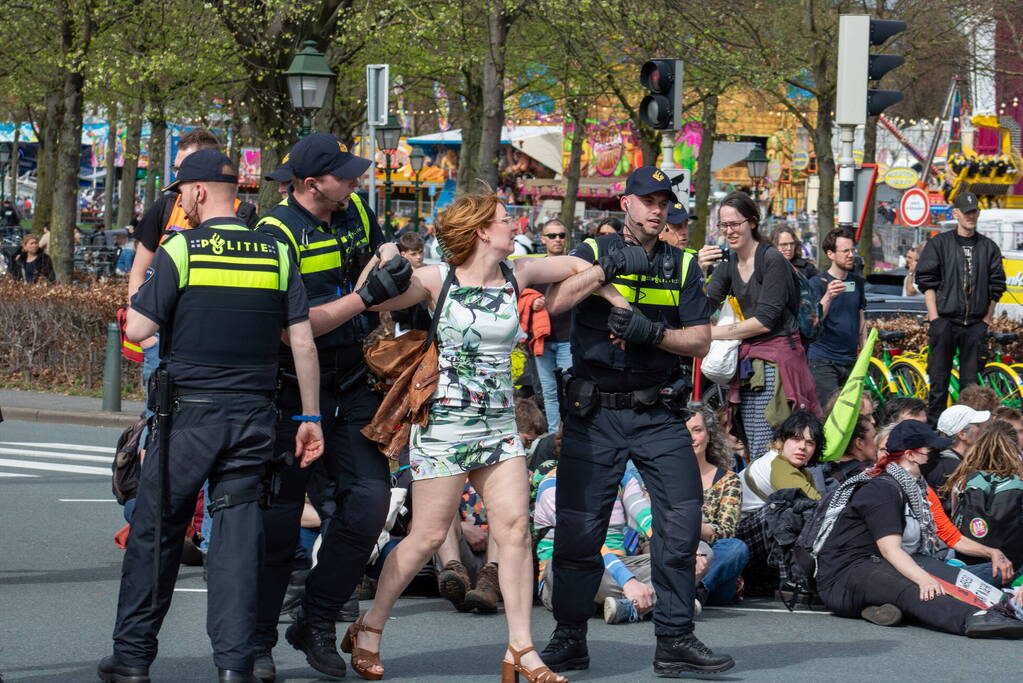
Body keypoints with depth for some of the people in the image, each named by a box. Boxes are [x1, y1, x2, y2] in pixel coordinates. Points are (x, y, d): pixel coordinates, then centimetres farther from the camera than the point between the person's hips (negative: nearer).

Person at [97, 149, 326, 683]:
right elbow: (303, 343, 3)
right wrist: (311, 417, 8)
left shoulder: (179, 252, -7)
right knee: (237, 534, 5)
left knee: (155, 531, 8)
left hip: (189, 413, -3)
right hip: (253, 415, 3)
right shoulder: (275, 255, 5)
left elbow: (138, 330, -8)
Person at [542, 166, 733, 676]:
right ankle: (569, 640, 12)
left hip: (658, 416, 2)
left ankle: (675, 641, 2)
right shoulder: (594, 252, 6)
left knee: (681, 524, -6)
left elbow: (700, 341, 3)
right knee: (578, 531, 0)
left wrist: (652, 332, -13)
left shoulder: (682, 266, 10)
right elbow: (553, 303, -11)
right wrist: (606, 268, -19)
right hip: (595, 414, -2)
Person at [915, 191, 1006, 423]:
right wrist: (934, 317, -7)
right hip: (945, 320, -2)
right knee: (939, 376, -1)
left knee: (970, 379, 5)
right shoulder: (939, 244, 3)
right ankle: (934, 423, 3)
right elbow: (926, 282, 0)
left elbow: (997, 286, 12)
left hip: (976, 323, 2)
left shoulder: (989, 248, 11)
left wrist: (987, 319, 4)